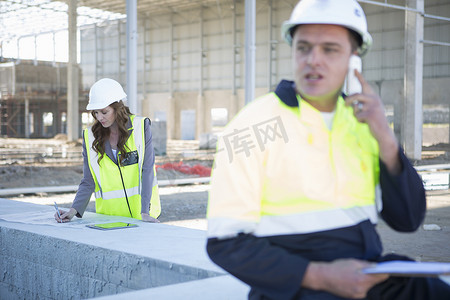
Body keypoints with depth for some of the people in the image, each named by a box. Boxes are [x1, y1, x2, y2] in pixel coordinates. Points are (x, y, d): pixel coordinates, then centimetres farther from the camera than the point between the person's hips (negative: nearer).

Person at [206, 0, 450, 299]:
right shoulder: (252, 125, -8)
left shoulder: (362, 123, 9)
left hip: (372, 275, 4)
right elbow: (225, 242, -10)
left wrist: (387, 142, -8)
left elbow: (408, 220, 6)